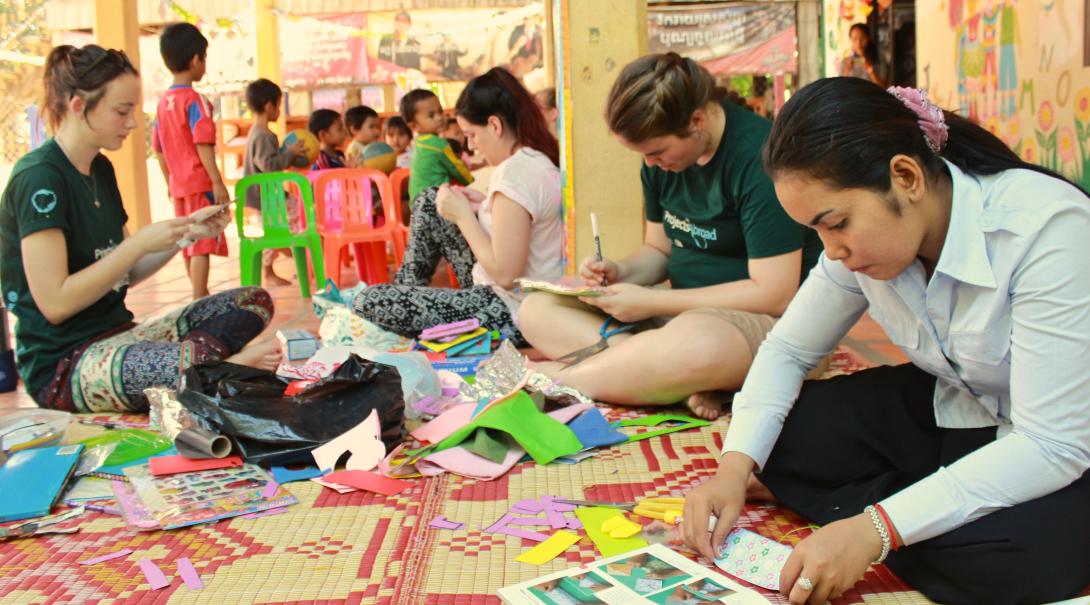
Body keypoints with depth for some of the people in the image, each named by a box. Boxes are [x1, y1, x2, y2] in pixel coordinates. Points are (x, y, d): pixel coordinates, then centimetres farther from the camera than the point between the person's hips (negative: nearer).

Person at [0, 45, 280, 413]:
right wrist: (140, 242, -18)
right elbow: (55, 303, -20)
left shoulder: (100, 170, 12)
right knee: (197, 358, -40)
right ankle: (228, 366, -10)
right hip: (62, 366, -9)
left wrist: (185, 234, 2)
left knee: (254, 301, -5)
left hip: (115, 338, 9)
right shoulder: (39, 178, -15)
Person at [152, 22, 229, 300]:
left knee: (189, 243, 17)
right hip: (200, 183, -8)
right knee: (203, 245, -7)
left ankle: (201, 296, 32)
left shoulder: (163, 102, 9)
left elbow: (158, 149, 13)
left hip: (178, 186, 8)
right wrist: (218, 182, -19)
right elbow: (202, 145, -20)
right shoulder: (195, 100, -13)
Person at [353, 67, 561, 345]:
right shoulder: (542, 158, 2)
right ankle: (407, 286, 28)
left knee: (368, 302, -8)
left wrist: (464, 215, -16)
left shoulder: (515, 171, -27)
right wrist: (485, 203, 4)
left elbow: (505, 275, -26)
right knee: (430, 201, 17)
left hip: (511, 316, -10)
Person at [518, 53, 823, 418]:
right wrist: (619, 272, -8)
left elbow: (774, 294, -22)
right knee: (538, 311, -5)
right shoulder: (661, 159, 4)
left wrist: (650, 301, -19)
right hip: (686, 310, 9)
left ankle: (556, 376, -19)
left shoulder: (758, 156, -20)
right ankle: (684, 381, -25)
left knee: (694, 343, -44)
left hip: (764, 320, -8)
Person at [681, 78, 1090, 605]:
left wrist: (874, 530, -39)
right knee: (778, 436, -11)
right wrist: (735, 467, -19)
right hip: (955, 414, 6)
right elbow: (788, 349, -1)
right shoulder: (864, 233, -12)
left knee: (1011, 555, -36)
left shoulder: (1045, 229, -32)